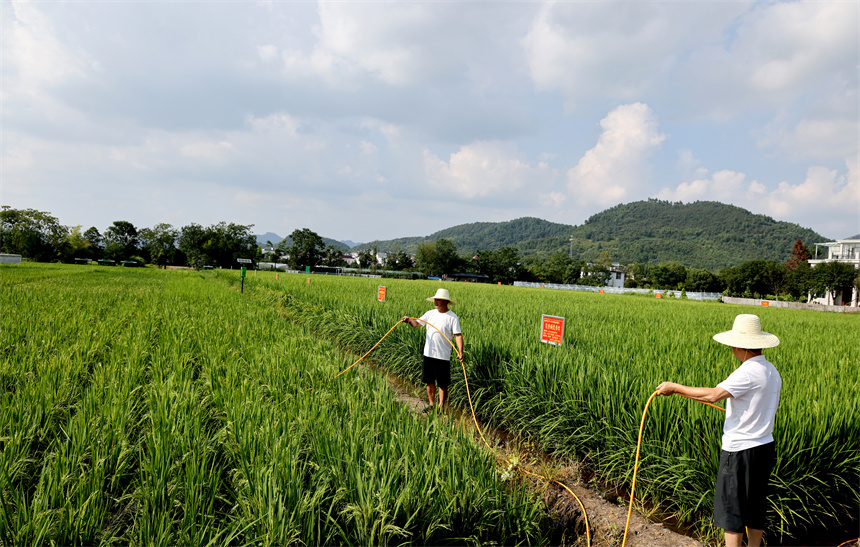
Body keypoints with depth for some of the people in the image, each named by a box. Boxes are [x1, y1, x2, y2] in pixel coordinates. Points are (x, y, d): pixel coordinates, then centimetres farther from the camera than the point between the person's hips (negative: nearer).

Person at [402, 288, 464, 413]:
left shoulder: (452, 317, -8)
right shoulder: (430, 313, 7)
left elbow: (458, 335, -13)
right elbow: (417, 323, 10)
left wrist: (460, 352, -24)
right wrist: (409, 320, -13)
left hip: (443, 356, -5)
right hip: (428, 354, 5)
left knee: (442, 384, 3)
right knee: (429, 381, 14)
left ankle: (441, 407, 18)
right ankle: (431, 405, 29)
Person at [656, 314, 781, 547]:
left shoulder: (748, 372, -22)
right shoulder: (772, 371, 7)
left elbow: (713, 395, -31)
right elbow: (769, 410, 15)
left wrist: (675, 387, -24)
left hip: (741, 451, -9)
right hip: (765, 447, 9)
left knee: (731, 506, 3)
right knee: (755, 505, 19)